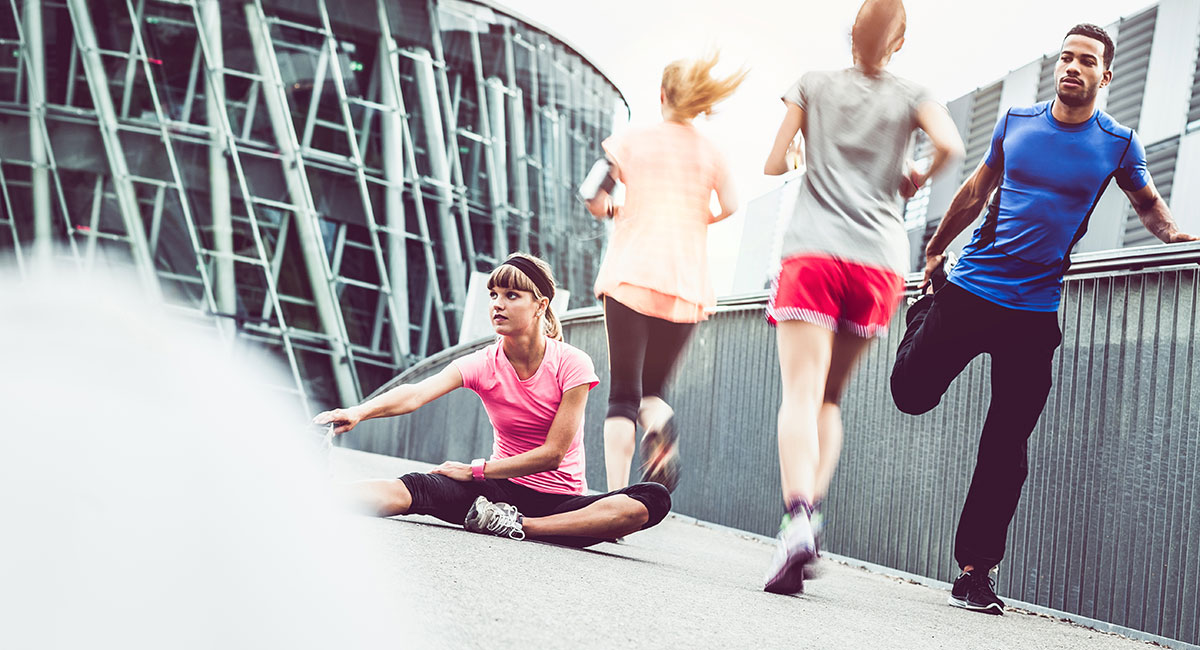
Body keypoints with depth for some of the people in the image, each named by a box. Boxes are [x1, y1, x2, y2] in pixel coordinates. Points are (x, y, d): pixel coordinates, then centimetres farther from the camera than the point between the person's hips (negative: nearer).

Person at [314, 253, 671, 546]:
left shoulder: (571, 364, -11)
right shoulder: (483, 364, -5)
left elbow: (552, 454, -14)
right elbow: (416, 394, -24)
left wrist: (475, 470, -14)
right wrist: (358, 412, -44)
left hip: (560, 498, -1)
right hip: (505, 492, 1)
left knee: (652, 502, -31)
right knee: (416, 488, -27)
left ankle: (518, 526, -33)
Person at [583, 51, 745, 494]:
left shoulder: (630, 142, 5)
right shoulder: (711, 153, 10)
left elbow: (594, 198, -2)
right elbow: (730, 206, -4)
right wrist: (696, 221, 16)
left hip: (630, 276, -2)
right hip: (687, 286, 2)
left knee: (623, 394, -1)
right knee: (651, 388, 14)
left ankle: (617, 497, -14)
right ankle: (661, 424, -22)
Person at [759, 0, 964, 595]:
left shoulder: (813, 86, 11)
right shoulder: (910, 96, 11)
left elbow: (774, 165, 7)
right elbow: (950, 144, -7)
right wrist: (917, 179, 12)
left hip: (812, 254, -2)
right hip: (881, 261, 2)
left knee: (801, 392, -13)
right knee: (829, 397, 15)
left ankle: (797, 519, -33)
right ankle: (812, 507, -1)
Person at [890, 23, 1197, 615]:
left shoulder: (1118, 144, 0)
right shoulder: (1016, 122, 3)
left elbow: (1148, 203, 17)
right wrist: (934, 250, 23)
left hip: (1034, 311, -1)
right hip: (969, 287, 1)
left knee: (1006, 449, -1)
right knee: (911, 393, 2)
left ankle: (975, 571, 7)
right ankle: (927, 316, 36)